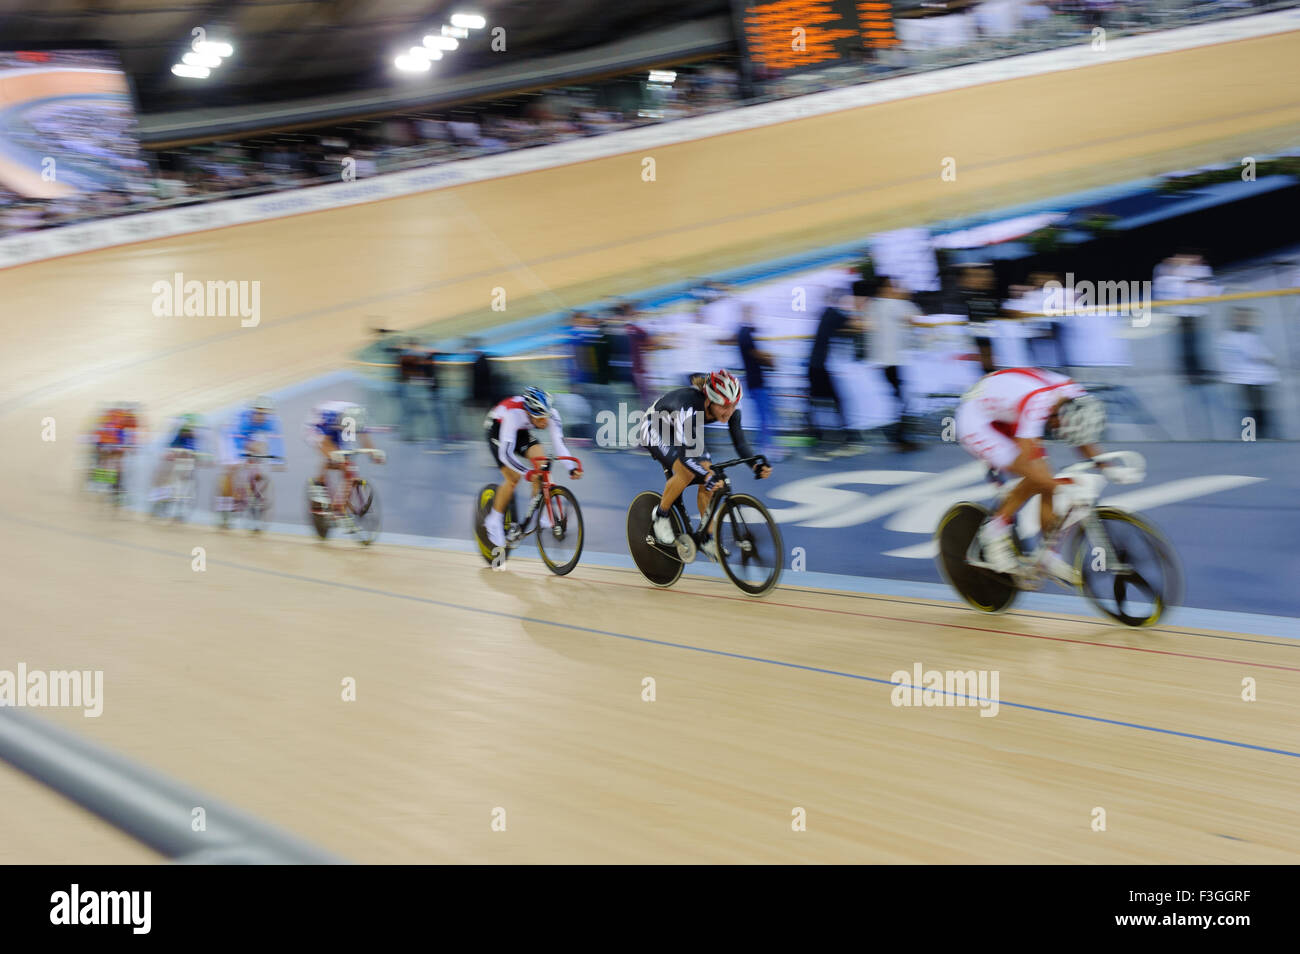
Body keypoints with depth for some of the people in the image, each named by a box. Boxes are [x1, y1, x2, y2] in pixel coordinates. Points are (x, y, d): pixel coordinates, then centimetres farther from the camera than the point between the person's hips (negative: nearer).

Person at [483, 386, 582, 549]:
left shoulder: (551, 414, -28)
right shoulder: (514, 414, -41)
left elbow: (558, 443, -26)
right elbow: (506, 453, -43)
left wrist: (571, 467, -42)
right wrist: (527, 472, -55)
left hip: (521, 432, 4)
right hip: (498, 430, -4)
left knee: (541, 462, -20)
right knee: (513, 478, -17)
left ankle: (541, 512, -9)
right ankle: (494, 521, 1)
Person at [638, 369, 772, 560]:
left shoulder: (730, 408, -24)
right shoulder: (688, 408, -42)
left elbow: (740, 442, -20)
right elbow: (683, 454, -48)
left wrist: (757, 463, -39)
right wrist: (707, 475, -62)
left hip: (685, 432, 6)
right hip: (654, 430, -6)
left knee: (708, 481, -10)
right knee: (687, 472, -29)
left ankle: (708, 539, 3)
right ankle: (660, 515, -5)